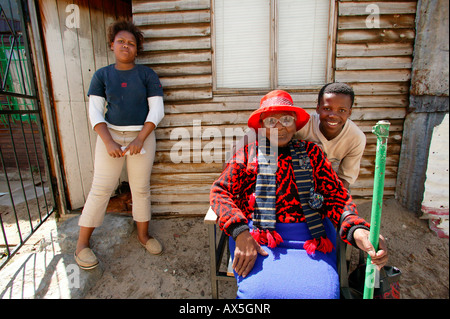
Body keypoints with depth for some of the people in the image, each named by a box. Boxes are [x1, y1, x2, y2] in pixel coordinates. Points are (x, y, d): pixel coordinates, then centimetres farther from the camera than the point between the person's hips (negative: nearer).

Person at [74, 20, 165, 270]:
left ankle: (143, 235, 25)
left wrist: (140, 139, -16)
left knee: (141, 188, 7)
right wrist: (109, 142, -15)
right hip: (111, 135, 1)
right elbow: (95, 112, 0)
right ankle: (82, 243, 17)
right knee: (101, 188, 0)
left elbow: (157, 110, -5)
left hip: (142, 136, 0)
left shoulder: (147, 75, 3)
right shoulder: (102, 75, 6)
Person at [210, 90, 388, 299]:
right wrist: (240, 232, -14)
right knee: (257, 291, -27)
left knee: (322, 292, -22)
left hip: (311, 237, 2)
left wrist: (356, 228, -15)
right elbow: (220, 190, 3)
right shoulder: (248, 153, 10)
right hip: (258, 237, -1)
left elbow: (336, 194, 7)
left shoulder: (310, 152, 14)